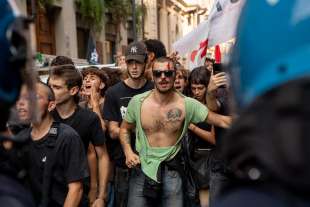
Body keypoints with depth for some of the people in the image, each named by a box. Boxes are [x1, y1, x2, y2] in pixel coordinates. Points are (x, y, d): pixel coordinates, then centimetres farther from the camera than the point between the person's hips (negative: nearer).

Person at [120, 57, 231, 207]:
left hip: (171, 171, 0)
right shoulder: (137, 101, -4)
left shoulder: (188, 104, -9)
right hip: (141, 170, 1)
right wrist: (128, 152, -5)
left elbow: (221, 121, -6)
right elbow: (124, 129, 10)